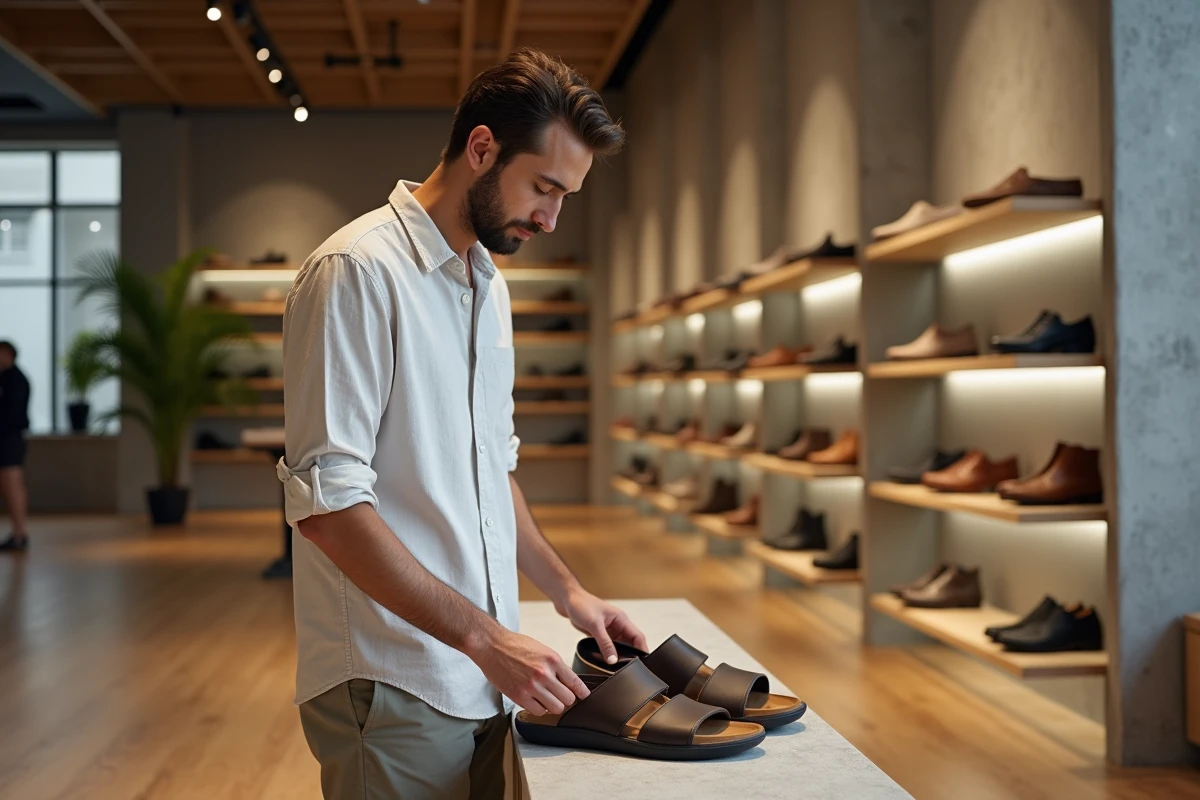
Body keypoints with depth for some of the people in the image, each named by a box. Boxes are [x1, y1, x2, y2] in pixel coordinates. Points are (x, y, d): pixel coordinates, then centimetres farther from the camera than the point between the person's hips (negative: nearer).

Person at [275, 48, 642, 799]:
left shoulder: (490, 284, 13)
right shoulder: (357, 271, -15)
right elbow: (325, 504, -21)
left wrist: (566, 589, 11)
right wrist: (485, 635, -21)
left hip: (484, 677, 8)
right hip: (393, 688, -8)